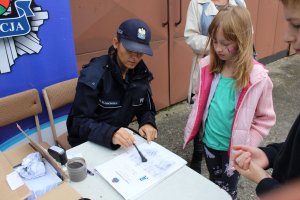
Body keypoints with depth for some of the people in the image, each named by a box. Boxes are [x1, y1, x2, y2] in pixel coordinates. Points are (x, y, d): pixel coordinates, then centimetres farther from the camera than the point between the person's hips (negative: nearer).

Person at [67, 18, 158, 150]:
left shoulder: (141, 73, -6)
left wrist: (148, 123, -18)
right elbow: (79, 121, -22)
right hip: (87, 142, -4)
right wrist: (110, 134, -39)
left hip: (120, 137, 4)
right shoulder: (93, 75, -22)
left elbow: (146, 109, 4)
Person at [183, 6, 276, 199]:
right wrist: (197, 128, 3)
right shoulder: (208, 66, -9)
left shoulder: (257, 77, -20)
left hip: (232, 148, -3)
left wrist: (246, 144, -15)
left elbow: (266, 118, -10)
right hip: (209, 141, 4)